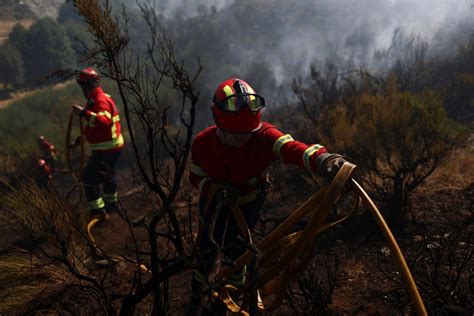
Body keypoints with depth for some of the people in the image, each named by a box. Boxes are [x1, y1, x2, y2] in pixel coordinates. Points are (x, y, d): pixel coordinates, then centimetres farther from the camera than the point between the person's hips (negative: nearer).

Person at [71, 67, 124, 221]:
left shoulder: (101, 101, -21)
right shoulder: (96, 99, 14)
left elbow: (103, 122, -41)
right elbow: (94, 125, 24)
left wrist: (84, 112, -43)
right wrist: (79, 139, 24)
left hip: (106, 149, -11)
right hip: (114, 145, 11)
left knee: (90, 177, -5)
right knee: (107, 174, 27)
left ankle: (97, 210, 0)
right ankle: (111, 203, 45)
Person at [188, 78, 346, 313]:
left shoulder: (262, 135, -33)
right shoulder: (203, 143, -26)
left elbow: (290, 148, -53)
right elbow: (196, 177, -10)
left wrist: (322, 159, -74)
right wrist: (216, 189, -32)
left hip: (248, 201, -1)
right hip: (216, 200, 1)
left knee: (234, 247, -10)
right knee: (206, 250, 8)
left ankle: (236, 284, 26)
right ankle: (197, 294, 40)